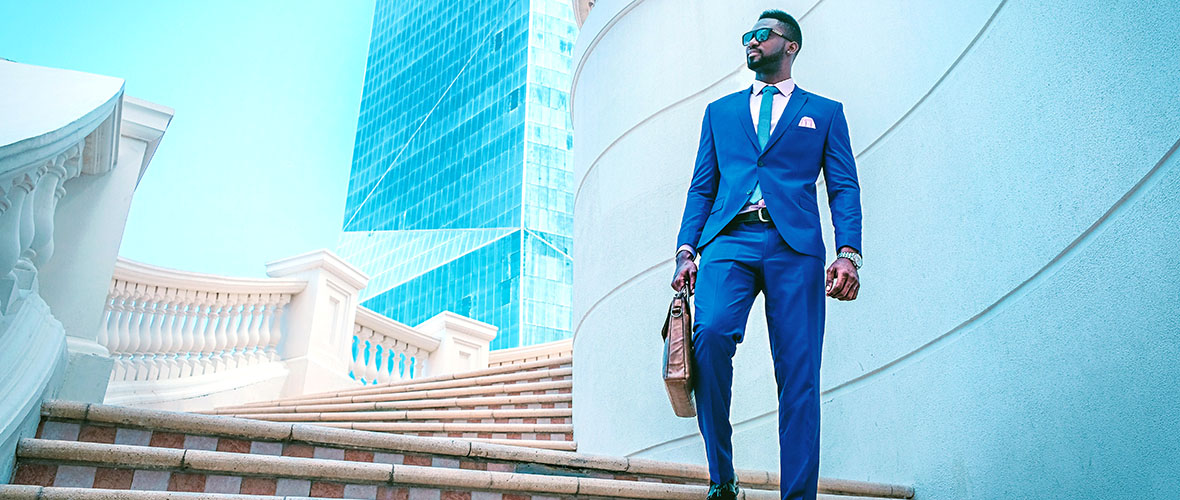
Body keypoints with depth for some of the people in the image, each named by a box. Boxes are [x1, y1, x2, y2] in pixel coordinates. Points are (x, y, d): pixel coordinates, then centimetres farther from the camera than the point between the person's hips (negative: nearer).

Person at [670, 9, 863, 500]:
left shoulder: (825, 112, 21)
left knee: (798, 374, -8)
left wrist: (848, 253, -7)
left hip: (795, 245, 0)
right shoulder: (720, 111, 26)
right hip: (729, 241, 1)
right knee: (710, 332, -26)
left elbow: (844, 187, 11)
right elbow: (701, 187, 20)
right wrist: (685, 250, 4)